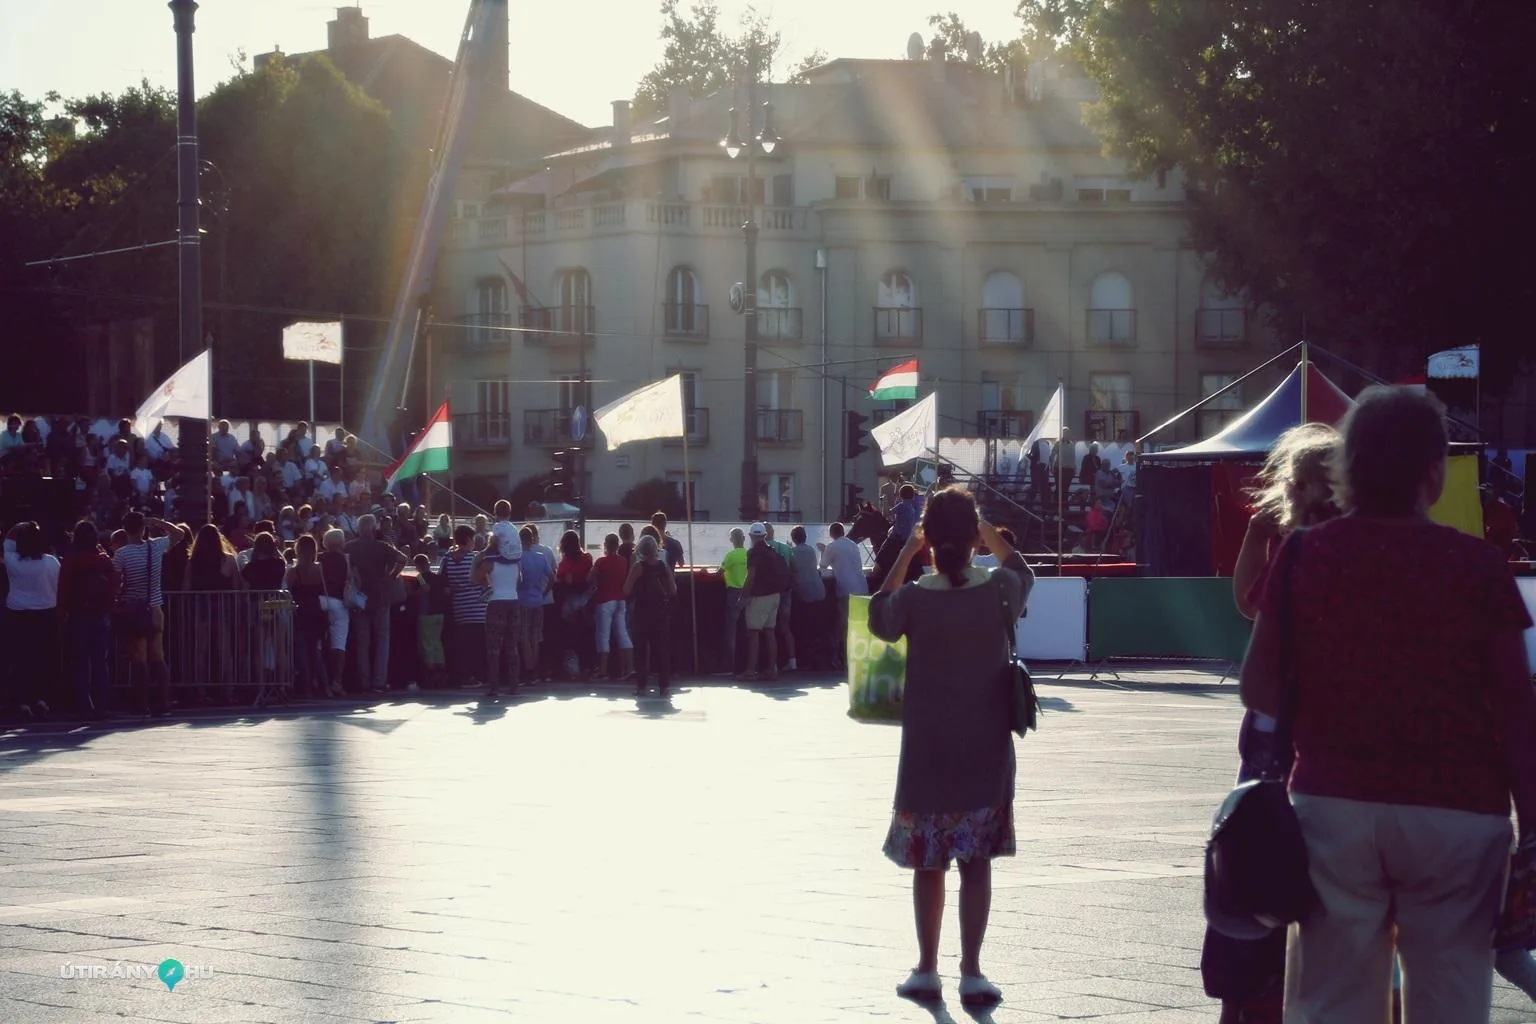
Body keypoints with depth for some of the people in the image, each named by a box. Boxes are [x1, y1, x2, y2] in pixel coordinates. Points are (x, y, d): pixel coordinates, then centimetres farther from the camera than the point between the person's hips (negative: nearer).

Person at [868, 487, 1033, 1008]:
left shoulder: (914, 598, -11)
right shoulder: (1000, 589, -8)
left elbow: (879, 621, 12)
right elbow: (1022, 571, 17)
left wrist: (905, 554, 9)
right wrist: (988, 533, 13)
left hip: (927, 750, 0)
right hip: (985, 749, 1)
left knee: (928, 863, 10)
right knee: (976, 862, 5)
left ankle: (927, 970, 15)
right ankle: (972, 974, 3)